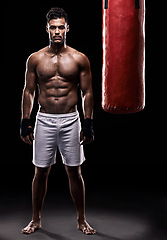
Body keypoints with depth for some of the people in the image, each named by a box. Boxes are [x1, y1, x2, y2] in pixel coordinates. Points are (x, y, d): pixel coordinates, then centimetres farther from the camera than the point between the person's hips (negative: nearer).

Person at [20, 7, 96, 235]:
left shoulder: (79, 59, 1)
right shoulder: (35, 59, 4)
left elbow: (87, 93, 2)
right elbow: (28, 92, 7)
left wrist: (88, 124, -3)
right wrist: (25, 122, 0)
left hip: (70, 121, 0)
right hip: (44, 120, 1)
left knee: (74, 172, 5)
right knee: (41, 172, 6)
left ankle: (82, 220, 21)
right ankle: (36, 220, 23)